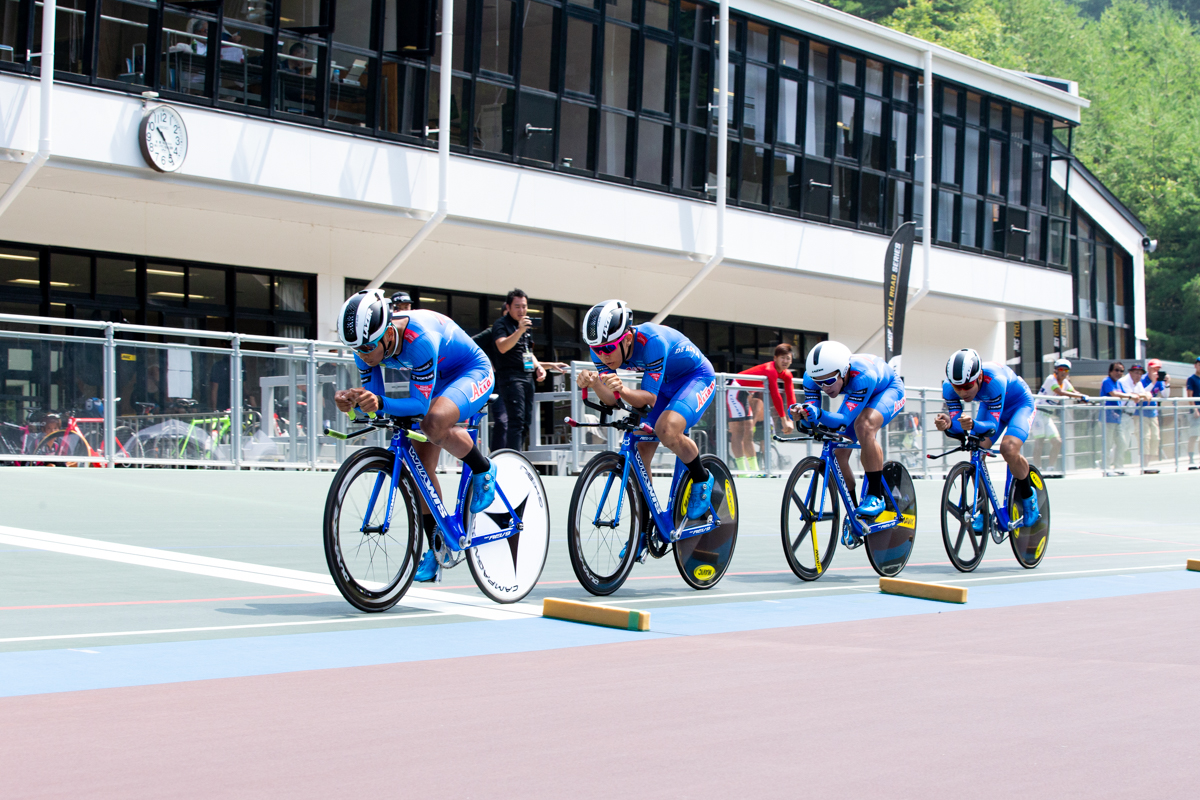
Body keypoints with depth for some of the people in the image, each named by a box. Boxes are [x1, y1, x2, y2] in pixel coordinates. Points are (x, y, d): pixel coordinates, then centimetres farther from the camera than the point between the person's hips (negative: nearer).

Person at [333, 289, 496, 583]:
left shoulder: (420, 338, -39)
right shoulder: (368, 343, -18)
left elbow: (420, 404, -36)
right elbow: (375, 397, -13)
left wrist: (380, 403, -52)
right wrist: (352, 400, -35)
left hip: (473, 372, -7)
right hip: (439, 381, 8)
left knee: (433, 422, -37)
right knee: (421, 466, 0)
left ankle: (483, 469, -8)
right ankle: (437, 549, 13)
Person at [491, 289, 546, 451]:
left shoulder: (527, 325, 21)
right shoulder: (501, 324, -4)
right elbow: (502, 347, -22)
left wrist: (538, 367, 11)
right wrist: (519, 331, -34)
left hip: (527, 376, 8)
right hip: (510, 376, -8)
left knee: (526, 421, 7)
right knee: (517, 419, -18)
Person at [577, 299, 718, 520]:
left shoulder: (652, 341, -37)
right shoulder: (603, 348, -19)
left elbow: (649, 397, -34)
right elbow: (611, 399, -20)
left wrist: (622, 389, -54)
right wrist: (593, 384, -41)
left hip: (697, 377, -7)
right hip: (665, 385, 7)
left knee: (666, 429, -33)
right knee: (638, 452, -5)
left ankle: (702, 480, -6)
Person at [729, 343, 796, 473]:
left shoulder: (786, 375, 1)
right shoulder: (770, 370, -27)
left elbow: (791, 396, -4)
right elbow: (775, 396, -31)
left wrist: (791, 420, -14)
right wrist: (784, 420, -31)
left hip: (745, 393, 10)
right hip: (734, 390, -10)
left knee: (748, 433, 12)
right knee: (738, 432, -13)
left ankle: (754, 469, 16)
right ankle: (743, 470, -19)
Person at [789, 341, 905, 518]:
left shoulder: (862, 376, -43)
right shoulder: (812, 376, -29)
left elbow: (844, 420, -45)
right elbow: (811, 422, -29)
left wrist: (819, 415, -64)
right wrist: (802, 415, -52)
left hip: (888, 388, -5)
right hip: (856, 394, 6)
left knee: (864, 425, -37)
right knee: (838, 455, -10)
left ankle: (876, 497, -26)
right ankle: (853, 511, 11)